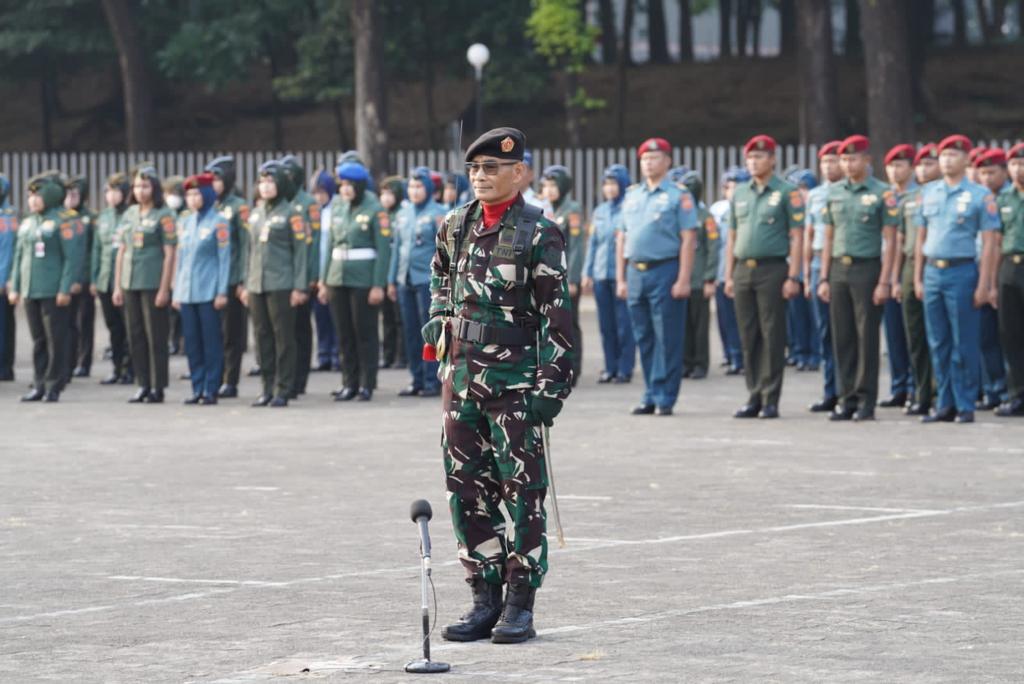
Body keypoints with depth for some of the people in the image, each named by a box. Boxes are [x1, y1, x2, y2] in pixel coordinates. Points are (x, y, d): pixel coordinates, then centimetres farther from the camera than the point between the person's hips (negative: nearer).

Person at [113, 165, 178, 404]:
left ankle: (157, 388, 2)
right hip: (130, 284, 6)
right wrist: (117, 285, 11)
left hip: (153, 284, -6)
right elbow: (122, 251, 16)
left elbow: (169, 254, -7)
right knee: (135, 337, 7)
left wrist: (164, 289, -13)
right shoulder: (129, 215, 13)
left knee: (156, 338, -3)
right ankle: (143, 385, 14)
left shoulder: (164, 215, -4)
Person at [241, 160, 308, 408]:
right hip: (257, 285, 6)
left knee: (283, 337, -3)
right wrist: (246, 285, 15)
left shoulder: (290, 213, -3)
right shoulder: (255, 214, 14)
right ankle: (268, 387, 13)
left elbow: (301, 250, -6)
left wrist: (300, 287, -12)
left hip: (281, 285, -6)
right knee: (263, 337, 7)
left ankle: (283, 389, 1)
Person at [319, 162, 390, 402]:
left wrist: (378, 285, -14)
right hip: (338, 280, 6)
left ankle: (367, 384, 5)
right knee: (345, 334, 8)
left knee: (365, 334, 0)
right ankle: (349, 383, 14)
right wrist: (324, 281, 12)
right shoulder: (338, 211, 12)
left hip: (364, 281, -6)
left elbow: (384, 249, -9)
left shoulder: (375, 211, -6)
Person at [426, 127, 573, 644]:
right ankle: (485, 598, 15)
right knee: (467, 488, 7)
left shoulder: (538, 234, -8)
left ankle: (521, 605, 4)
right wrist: (438, 318, 16)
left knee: (522, 491, -1)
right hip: (461, 374, 6)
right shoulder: (455, 226, 9)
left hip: (515, 379, -6)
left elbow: (556, 313, -10)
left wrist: (552, 384, -15)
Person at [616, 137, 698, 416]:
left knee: (667, 339, -4)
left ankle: (665, 398, -1)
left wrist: (683, 280, -15)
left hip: (665, 271, -6)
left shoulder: (679, 196, -3)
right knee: (644, 339, 9)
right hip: (636, 272, 6)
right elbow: (622, 239, 17)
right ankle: (650, 396, 15)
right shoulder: (632, 196, 15)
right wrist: (620, 278, 11)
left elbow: (688, 240, -8)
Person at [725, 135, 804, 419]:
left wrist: (793, 277, -12)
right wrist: (729, 275, 11)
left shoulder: (787, 193, -2)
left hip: (772, 270, -5)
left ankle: (771, 400, -1)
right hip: (743, 270, 5)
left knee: (772, 336, -4)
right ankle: (754, 397, 11)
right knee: (748, 337, 6)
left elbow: (796, 236, -6)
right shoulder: (740, 193, 14)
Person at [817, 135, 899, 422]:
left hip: (867, 269, -4)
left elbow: (890, 241, -6)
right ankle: (847, 398, 10)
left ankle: (866, 400, 2)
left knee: (867, 337, -2)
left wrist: (884, 282, -12)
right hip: (839, 270, 5)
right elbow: (829, 238, 14)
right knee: (842, 338, 5)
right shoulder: (834, 192, 10)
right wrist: (824, 278, 8)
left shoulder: (882, 194, -4)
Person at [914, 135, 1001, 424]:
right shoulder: (929, 193, 11)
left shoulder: (980, 196, -3)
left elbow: (989, 243, -5)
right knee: (938, 344, 8)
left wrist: (983, 284, -10)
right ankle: (945, 405, 15)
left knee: (964, 344, -2)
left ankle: (965, 406, 3)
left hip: (962, 271, -5)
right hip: (932, 271, 5)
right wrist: (918, 278, 10)